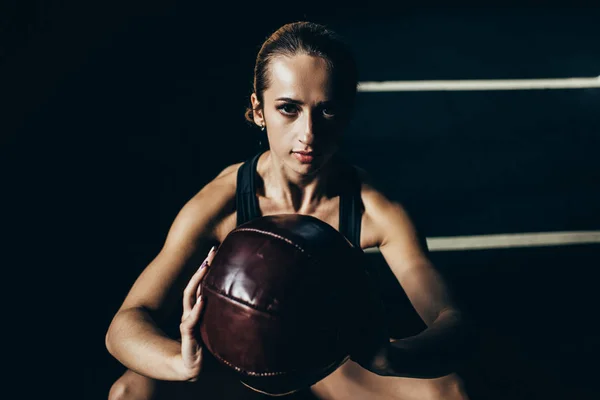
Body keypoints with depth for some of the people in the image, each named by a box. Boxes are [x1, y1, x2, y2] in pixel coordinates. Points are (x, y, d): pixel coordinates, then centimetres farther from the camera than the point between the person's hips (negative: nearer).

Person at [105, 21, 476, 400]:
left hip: (339, 367, 1)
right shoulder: (218, 204, -24)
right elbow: (124, 325, -28)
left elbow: (454, 323, -30)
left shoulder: (376, 209, -23)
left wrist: (388, 357, -54)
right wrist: (184, 363, -52)